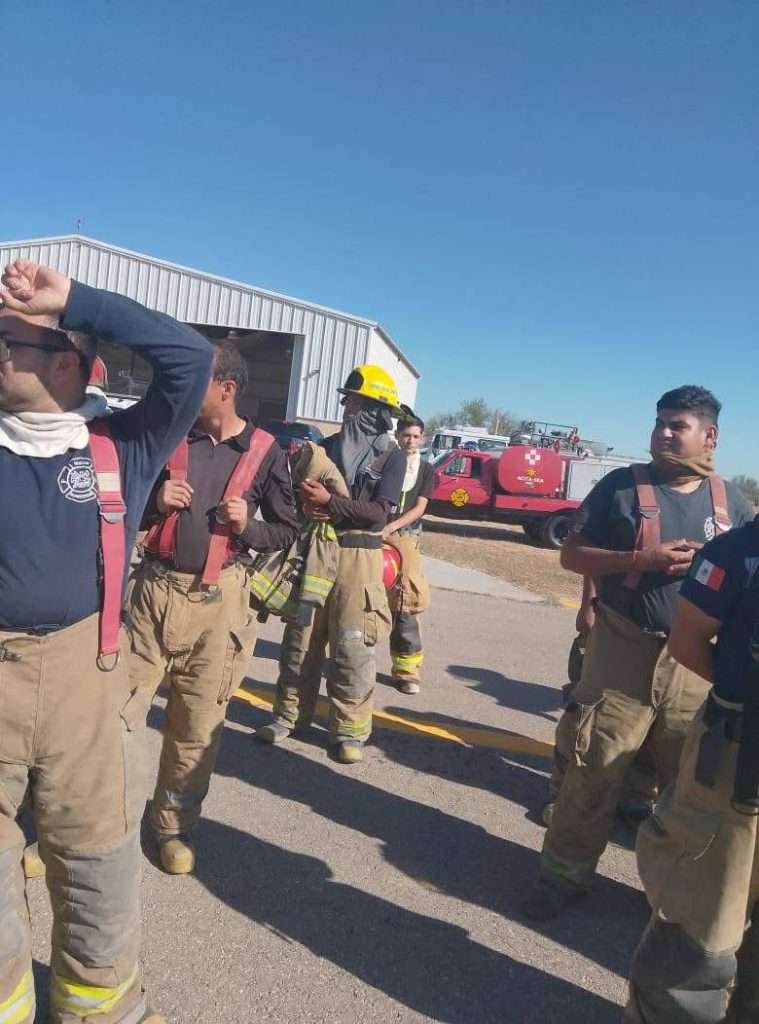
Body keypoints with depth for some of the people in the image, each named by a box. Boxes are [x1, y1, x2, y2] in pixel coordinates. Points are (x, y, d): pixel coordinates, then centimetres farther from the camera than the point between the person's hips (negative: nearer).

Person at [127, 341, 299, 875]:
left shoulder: (265, 452, 0)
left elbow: (288, 530, 6)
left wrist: (247, 527, -14)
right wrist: (155, 501, -11)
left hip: (217, 597, -1)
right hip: (155, 587, 1)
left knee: (199, 722, 7)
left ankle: (175, 824, 27)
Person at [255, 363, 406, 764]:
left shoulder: (391, 456, -1)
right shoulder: (329, 445, 12)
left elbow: (380, 513, -11)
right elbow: (301, 487, 9)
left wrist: (330, 502, -21)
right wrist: (306, 503, -14)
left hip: (357, 557, -4)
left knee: (352, 646, -2)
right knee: (300, 637, 10)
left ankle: (349, 728, 10)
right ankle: (290, 713, 23)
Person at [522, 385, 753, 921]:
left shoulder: (731, 501, 7)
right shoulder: (622, 485, -2)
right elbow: (573, 554, -3)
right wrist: (644, 560, -17)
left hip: (697, 660, 3)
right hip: (624, 650, -2)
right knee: (594, 771, 3)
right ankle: (565, 873, 21)